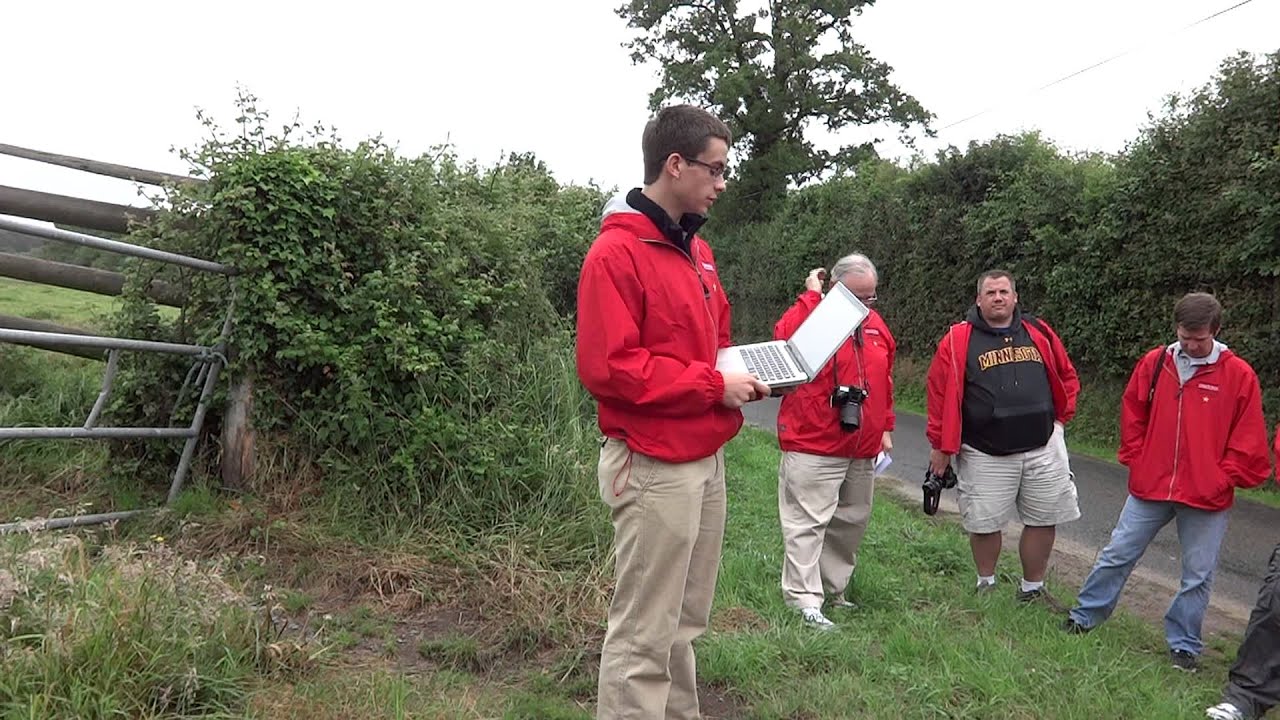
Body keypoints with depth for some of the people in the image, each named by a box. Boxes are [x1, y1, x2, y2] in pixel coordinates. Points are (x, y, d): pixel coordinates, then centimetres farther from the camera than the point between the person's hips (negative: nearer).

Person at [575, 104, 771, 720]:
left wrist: (748, 373, 3)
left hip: (705, 460, 9)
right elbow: (608, 369, -21)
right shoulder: (616, 253, -14)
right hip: (654, 468, -9)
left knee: (684, 623, 18)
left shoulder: (696, 250, 13)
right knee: (644, 634, 0)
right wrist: (713, 386, -17)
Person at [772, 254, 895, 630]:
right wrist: (811, 296, -21)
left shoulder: (876, 324, 13)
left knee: (853, 521, 17)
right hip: (813, 447, -8)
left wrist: (885, 428, 18)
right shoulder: (813, 315, -8)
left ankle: (833, 587, 32)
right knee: (807, 523, -6)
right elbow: (784, 339, -30)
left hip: (862, 450, 8)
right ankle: (805, 601, -1)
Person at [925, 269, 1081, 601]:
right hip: (985, 454, -3)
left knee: (1044, 521, 8)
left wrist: (1061, 416, 12)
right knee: (985, 524, 5)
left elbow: (1067, 377, 20)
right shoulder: (958, 340, -3)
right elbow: (939, 391, -3)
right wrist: (941, 445, -4)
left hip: (1043, 447, 3)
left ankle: (1032, 589, 26)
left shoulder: (1039, 332, 8)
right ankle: (986, 585, 28)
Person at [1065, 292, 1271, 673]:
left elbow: (1248, 440, -1)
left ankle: (1184, 645, 24)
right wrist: (1137, 461, 3)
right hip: (1149, 486, 2)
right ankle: (1085, 615, 24)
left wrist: (1222, 478, -5)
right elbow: (1132, 415, 10)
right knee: (1117, 555, 10)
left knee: (1198, 576, 9)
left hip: (1206, 498, -1)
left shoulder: (1239, 375, -6)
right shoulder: (1154, 363, 0)